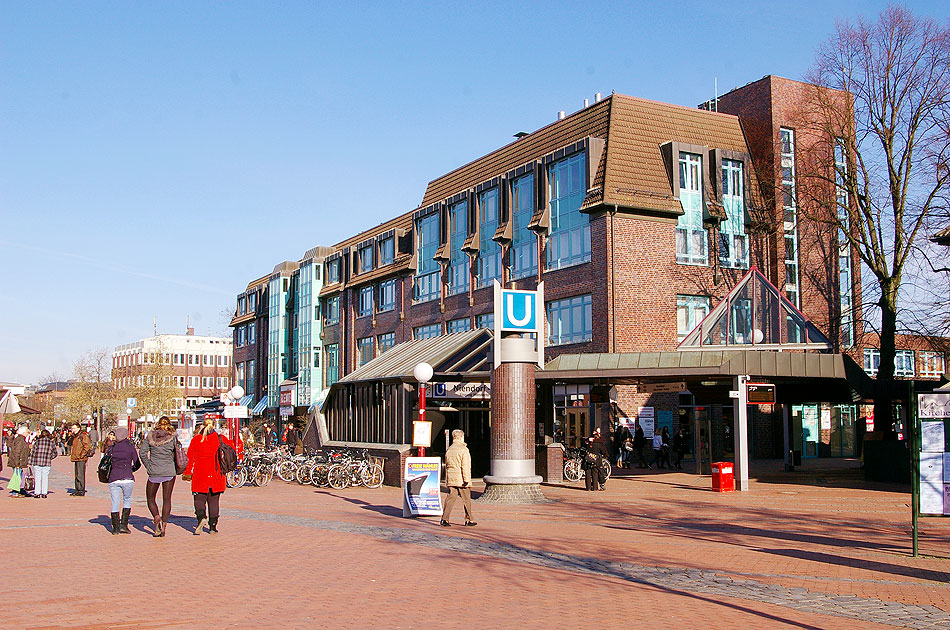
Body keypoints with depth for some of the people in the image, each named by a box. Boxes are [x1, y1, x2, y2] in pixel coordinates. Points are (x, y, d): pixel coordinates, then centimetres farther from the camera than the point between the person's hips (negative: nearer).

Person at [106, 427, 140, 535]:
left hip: (113, 479, 2)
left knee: (115, 503, 8)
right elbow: (137, 464, 4)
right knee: (127, 499, 16)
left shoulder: (111, 449, 7)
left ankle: (115, 527, 6)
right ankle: (124, 524, 7)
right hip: (127, 478, -1)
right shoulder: (130, 447, 1)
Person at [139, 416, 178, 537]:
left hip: (154, 473, 0)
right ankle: (164, 523, 2)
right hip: (169, 472, 0)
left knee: (150, 498, 13)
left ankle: (156, 517, -10)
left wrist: (149, 467, 6)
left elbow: (142, 453, -3)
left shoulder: (150, 436, -1)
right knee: (167, 499, 9)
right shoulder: (173, 437, -3)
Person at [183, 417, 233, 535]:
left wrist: (187, 473, 8)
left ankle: (201, 516, -19)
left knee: (199, 498, 9)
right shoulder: (220, 439, -1)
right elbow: (232, 448, 2)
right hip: (216, 475, 1)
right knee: (214, 500, 9)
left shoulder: (195, 440, -1)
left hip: (200, 475, -1)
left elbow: (189, 458, 0)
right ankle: (213, 526, 8)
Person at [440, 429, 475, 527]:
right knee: (466, 500, 5)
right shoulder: (464, 450, -9)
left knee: (450, 498, 5)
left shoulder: (448, 450, 12)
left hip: (451, 479, 6)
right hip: (461, 480, -6)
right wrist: (467, 480, -13)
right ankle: (468, 520, 11)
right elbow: (465, 466, -14)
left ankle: (445, 519, -4)